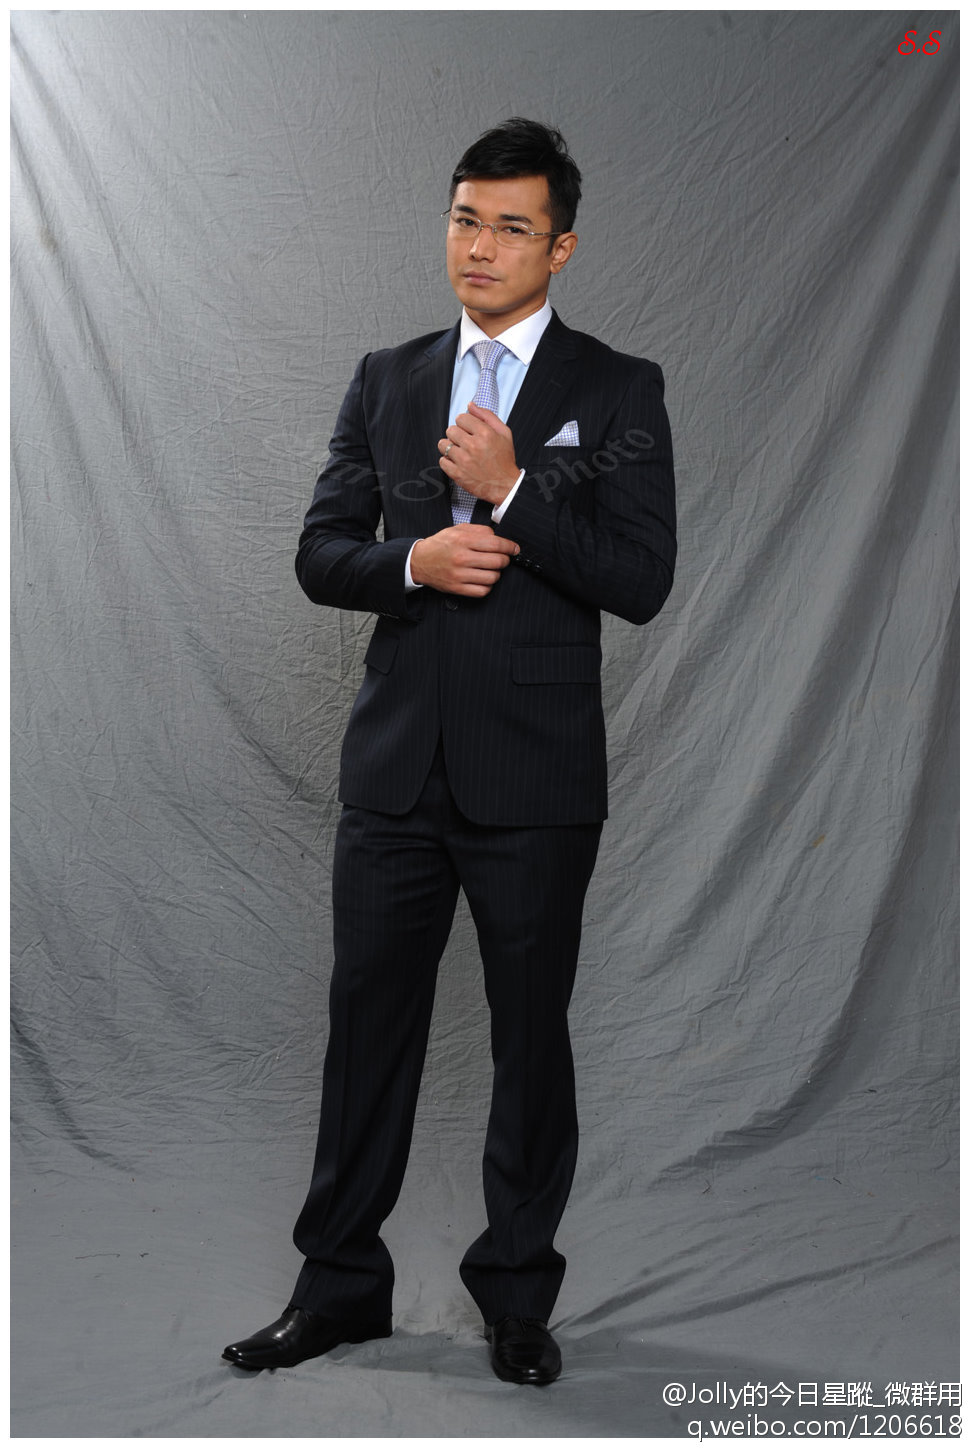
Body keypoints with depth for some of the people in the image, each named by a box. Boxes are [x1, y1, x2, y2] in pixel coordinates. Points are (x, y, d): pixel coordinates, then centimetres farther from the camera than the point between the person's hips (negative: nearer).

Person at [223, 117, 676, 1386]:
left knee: (531, 1034, 8)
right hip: (397, 762, 3)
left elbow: (641, 581, -9)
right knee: (369, 1023, 10)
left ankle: (517, 1293, 25)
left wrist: (511, 491, -18)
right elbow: (320, 555, 8)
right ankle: (342, 1284, 25)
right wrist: (412, 560, -12)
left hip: (536, 779, -3)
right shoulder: (386, 380, 10)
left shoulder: (618, 392, -1)